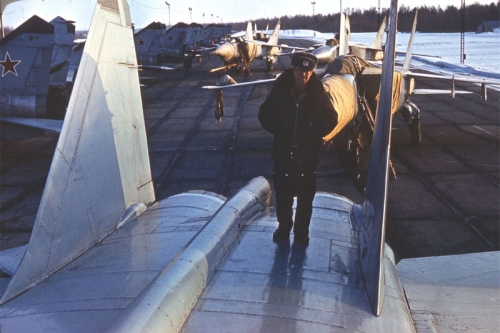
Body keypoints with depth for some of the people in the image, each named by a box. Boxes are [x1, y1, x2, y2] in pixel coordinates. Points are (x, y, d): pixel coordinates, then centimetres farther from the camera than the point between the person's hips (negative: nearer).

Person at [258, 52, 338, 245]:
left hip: (308, 155, -1)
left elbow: (331, 119, 5)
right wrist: (278, 131, -1)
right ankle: (284, 227, 34)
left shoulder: (318, 94, -8)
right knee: (282, 193, 13)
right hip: (283, 152, 1)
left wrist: (315, 133, -4)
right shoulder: (280, 91, -6)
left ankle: (301, 232, 26)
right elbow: (264, 115, 7)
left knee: (305, 197, 9)